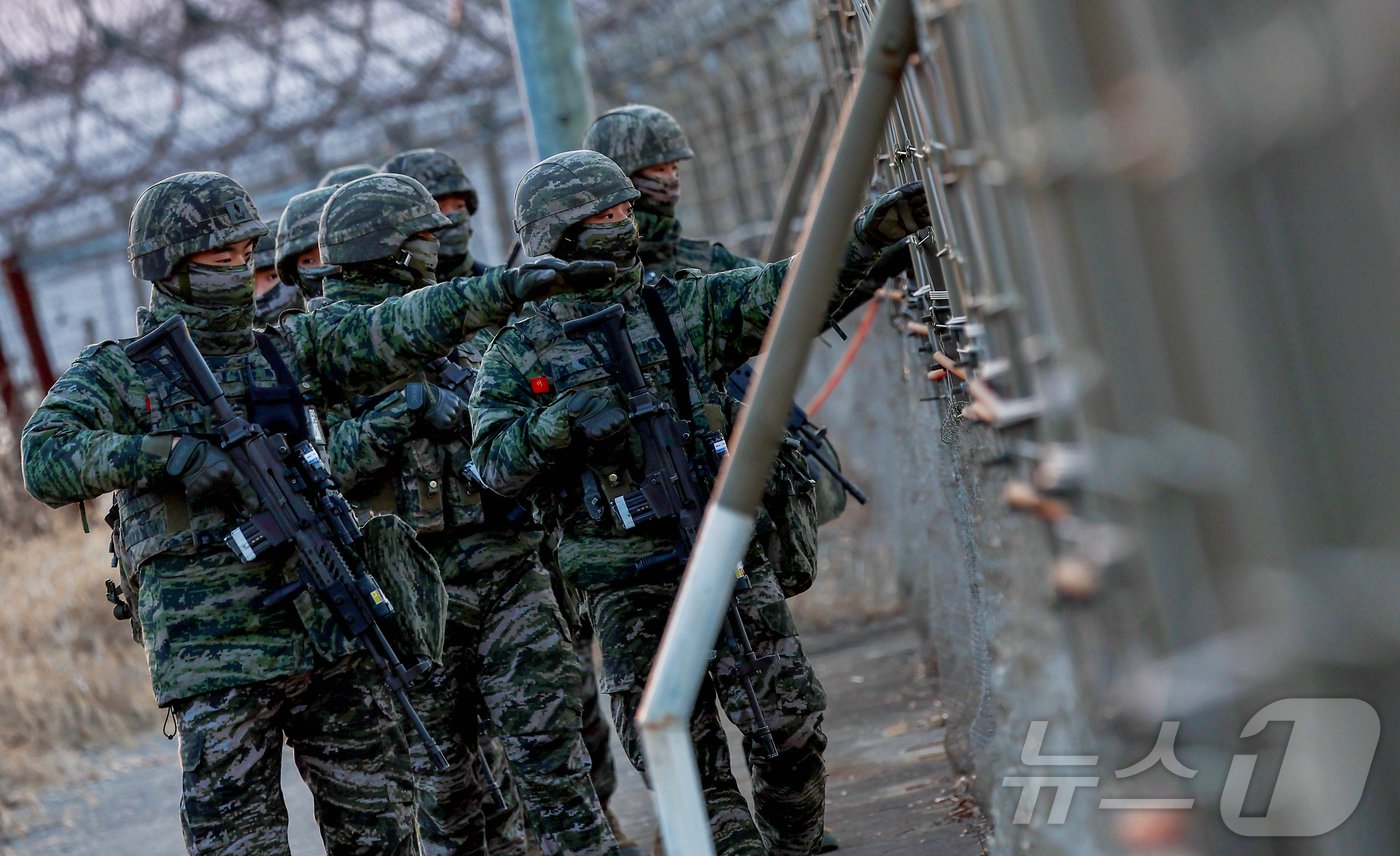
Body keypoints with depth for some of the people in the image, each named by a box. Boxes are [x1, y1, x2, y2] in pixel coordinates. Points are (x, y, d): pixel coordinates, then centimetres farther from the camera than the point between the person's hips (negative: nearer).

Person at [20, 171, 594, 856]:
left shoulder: (289, 347, 13)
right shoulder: (114, 375, 3)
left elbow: (397, 331, 0)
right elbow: (45, 461, -13)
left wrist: (501, 290, -14)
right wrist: (168, 452, -23)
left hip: (335, 637, 4)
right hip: (213, 655, -4)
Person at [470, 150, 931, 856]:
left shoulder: (682, 307, 6)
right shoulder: (520, 350, 2)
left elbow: (790, 289, -3)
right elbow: (493, 462, -4)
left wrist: (871, 233, -16)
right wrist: (562, 421, -21)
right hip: (626, 583, -1)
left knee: (789, 724, -1)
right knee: (683, 757, 1)